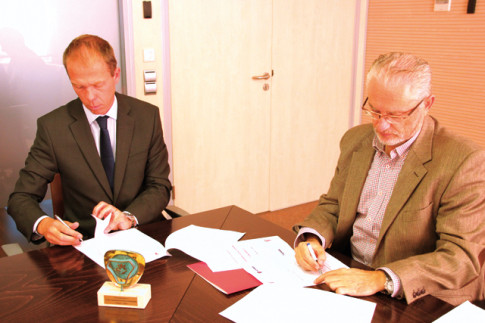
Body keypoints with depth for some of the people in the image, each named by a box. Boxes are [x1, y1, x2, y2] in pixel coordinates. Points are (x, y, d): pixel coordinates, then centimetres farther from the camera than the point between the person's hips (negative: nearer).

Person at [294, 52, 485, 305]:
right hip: (345, 276, 6)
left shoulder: (463, 161, -15)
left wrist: (380, 279, -31)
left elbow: (462, 258, -19)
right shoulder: (355, 140, 4)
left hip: (414, 302, -6)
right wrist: (311, 237, -10)